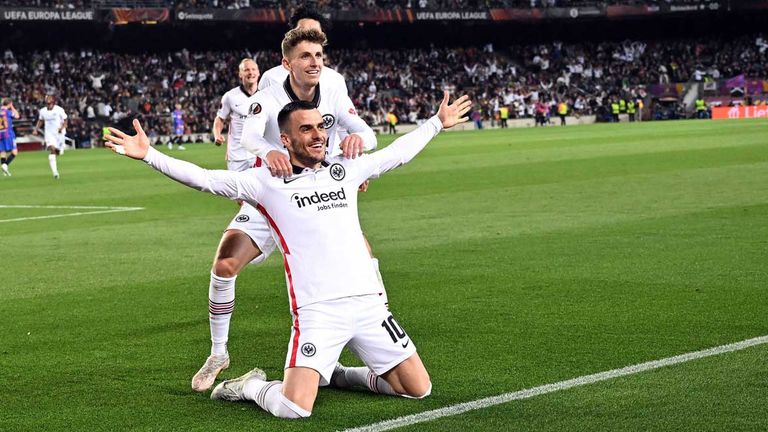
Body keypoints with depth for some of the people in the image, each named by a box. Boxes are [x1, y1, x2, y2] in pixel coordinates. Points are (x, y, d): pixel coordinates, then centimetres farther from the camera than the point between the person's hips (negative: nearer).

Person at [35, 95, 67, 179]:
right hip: (49, 134, 0)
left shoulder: (59, 110, -10)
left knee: (58, 152, 10)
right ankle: (55, 172, -23)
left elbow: (65, 121, -3)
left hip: (59, 134, 0)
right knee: (51, 150, -20)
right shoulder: (43, 111, 1)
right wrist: (36, 129, 3)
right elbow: (40, 121, 17)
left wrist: (62, 128, -22)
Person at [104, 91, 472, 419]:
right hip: (316, 311, -5)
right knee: (293, 409, -20)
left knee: (419, 389, 6)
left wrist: (437, 123, 35)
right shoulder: (267, 182, -1)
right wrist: (148, 155, -13)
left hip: (366, 302, 5)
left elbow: (398, 152, 27)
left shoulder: (344, 169, 12)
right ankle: (250, 386, 15)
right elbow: (203, 179, -5)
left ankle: (332, 374, 27)